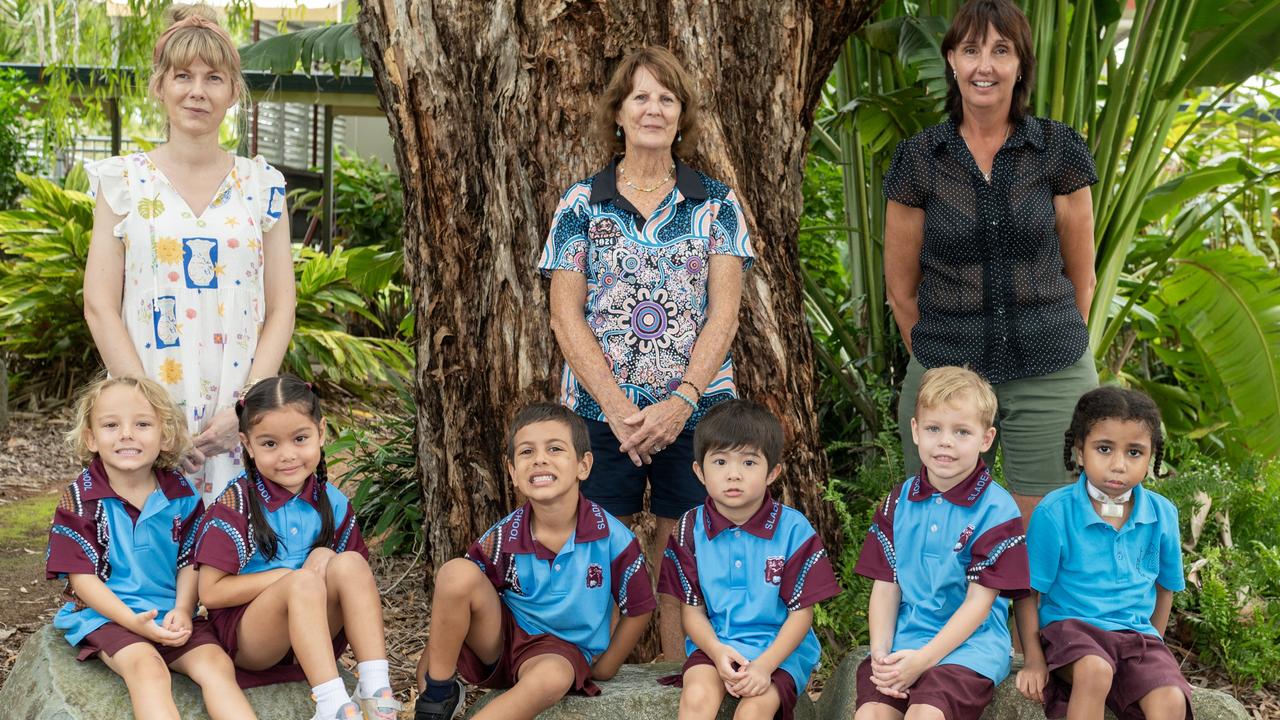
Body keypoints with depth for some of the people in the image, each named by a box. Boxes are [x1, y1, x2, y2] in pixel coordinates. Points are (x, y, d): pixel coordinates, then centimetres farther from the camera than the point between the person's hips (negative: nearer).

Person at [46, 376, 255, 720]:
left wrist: (182, 610, -14)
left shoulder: (180, 493, 3)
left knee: (217, 663, -20)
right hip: (106, 613, -3)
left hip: (172, 614, 4)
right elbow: (82, 576, -8)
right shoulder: (79, 499, -6)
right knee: (147, 667, -31)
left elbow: (189, 562, 6)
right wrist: (134, 622, -19)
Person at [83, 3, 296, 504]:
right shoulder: (124, 180, 3)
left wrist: (247, 406, -10)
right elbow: (99, 304, -1)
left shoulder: (262, 184, 5)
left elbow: (281, 309, 3)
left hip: (241, 419, 1)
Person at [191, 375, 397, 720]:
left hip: (315, 635, 4)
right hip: (248, 638, -4)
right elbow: (211, 593, -12)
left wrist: (330, 567, -11)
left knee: (350, 563, -23)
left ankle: (376, 691, -29)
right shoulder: (236, 503, -8)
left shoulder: (332, 503, 3)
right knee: (302, 581, -32)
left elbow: (355, 581, 12)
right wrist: (294, 575, -17)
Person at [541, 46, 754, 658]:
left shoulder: (716, 204, 6)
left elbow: (724, 313, 0)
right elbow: (566, 317, 0)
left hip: (694, 411, 0)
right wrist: (619, 407, -11)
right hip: (599, 410, 0)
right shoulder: (581, 204, 6)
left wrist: (681, 401, -13)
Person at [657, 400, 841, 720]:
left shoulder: (793, 528, -7)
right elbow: (692, 608, 2)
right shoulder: (690, 528, -1)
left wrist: (764, 665, -18)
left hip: (779, 648, -2)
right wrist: (717, 651, -17)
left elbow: (801, 612, -5)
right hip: (714, 644, 2)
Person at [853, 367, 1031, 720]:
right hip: (903, 637, 4)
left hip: (970, 643, -3)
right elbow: (886, 585, 8)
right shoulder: (898, 502, 9)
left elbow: (979, 601, -8)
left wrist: (923, 659, -17)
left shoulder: (996, 510, -5)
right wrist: (880, 652, -7)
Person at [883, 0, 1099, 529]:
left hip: (1050, 379, 0)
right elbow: (901, 287, 6)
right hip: (944, 378, 0)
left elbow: (1080, 274, 6)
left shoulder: (1059, 150, -1)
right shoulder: (918, 159, -1)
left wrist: (1052, 347, 9)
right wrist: (935, 359, 10)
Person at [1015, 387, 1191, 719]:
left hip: (1136, 633, 4)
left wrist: (1152, 646, 16)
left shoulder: (1163, 514, 2)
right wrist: (1033, 659, -8)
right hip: (1070, 626, -3)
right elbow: (1028, 591, -4)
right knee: (1095, 671, -36)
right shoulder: (1053, 513, -10)